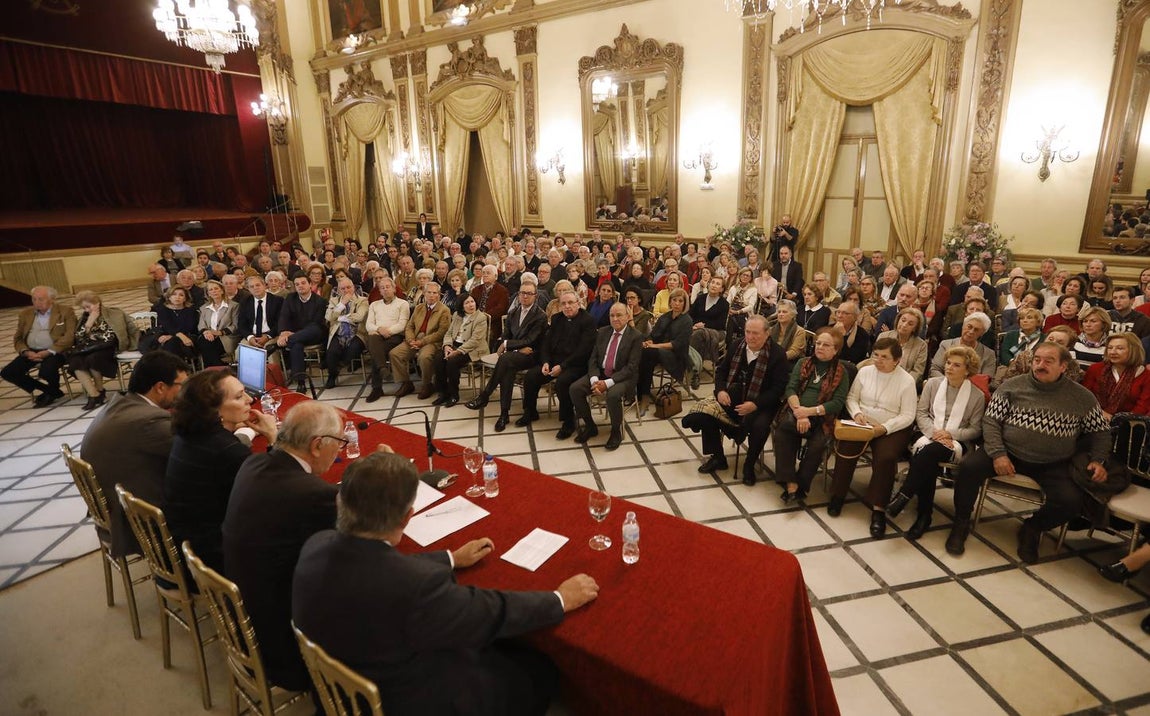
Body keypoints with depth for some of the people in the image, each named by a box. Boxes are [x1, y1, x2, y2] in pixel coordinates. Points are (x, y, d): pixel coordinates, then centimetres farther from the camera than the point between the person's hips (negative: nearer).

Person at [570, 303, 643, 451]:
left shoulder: (635, 337, -7)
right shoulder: (602, 332, 8)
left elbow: (631, 367, -14)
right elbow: (593, 358, 6)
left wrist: (608, 383, -23)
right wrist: (594, 379, -14)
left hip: (622, 377, -5)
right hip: (600, 373, 5)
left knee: (613, 395, -36)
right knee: (575, 388, -17)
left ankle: (616, 432, -8)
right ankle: (590, 426, 3)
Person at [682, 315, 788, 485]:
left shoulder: (777, 354, -12)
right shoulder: (738, 346, 3)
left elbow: (778, 388, -14)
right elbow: (721, 369, 13)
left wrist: (755, 405, -26)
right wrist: (720, 390, -7)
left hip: (759, 404, -4)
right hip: (732, 397, 5)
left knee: (760, 426, -33)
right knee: (704, 410, -16)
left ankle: (749, 465, -3)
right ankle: (717, 457, 5)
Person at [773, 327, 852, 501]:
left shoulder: (841, 372, 7)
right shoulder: (803, 363, 15)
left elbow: (838, 403, -4)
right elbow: (790, 389, 2)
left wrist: (809, 411, -17)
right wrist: (799, 413, -16)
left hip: (821, 418, -1)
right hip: (796, 412, 2)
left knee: (817, 444, -30)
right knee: (781, 433, -29)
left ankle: (800, 485, -11)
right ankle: (790, 483, -26)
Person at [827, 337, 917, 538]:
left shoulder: (906, 381, -5)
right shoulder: (864, 371, 5)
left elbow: (907, 416, -7)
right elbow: (851, 397, 12)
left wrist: (884, 428, -20)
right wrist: (857, 413, -9)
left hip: (892, 429, -2)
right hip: (862, 425, 3)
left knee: (886, 458, -31)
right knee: (846, 448, -26)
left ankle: (878, 509, -17)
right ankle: (838, 495, -8)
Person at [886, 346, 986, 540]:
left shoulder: (977, 395, 5)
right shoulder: (933, 384, 11)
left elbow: (975, 429, 3)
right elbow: (921, 413, 7)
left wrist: (950, 434, -14)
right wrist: (934, 432, -11)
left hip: (957, 443, -2)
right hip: (930, 436, 2)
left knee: (930, 451, -37)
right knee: (927, 459, -34)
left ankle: (903, 496, -30)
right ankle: (924, 515, -26)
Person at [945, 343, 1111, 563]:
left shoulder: (1082, 397, 4)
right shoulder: (1012, 386, -1)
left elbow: (1100, 431, 14)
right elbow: (991, 421, -3)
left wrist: (1097, 460, -2)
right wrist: (998, 454, -15)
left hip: (1053, 466, 1)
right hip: (1008, 454, -1)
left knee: (1071, 501, -24)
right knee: (969, 466, -27)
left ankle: (1032, 529, 11)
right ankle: (961, 523, -4)